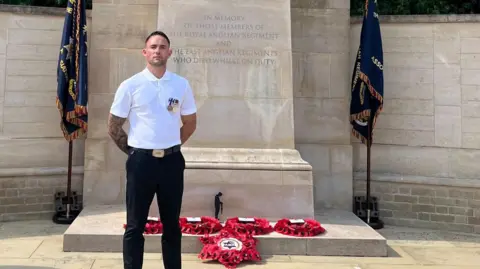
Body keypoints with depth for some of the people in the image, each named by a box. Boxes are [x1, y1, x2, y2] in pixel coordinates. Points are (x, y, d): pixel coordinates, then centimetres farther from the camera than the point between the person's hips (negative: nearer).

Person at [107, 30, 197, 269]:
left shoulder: (182, 84, 3)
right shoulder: (130, 85, -3)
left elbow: (190, 124, 13)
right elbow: (114, 126, 2)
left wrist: (169, 147, 12)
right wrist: (133, 151, 5)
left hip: (172, 161, 2)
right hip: (141, 161, -2)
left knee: (171, 224, 13)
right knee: (135, 225, 6)